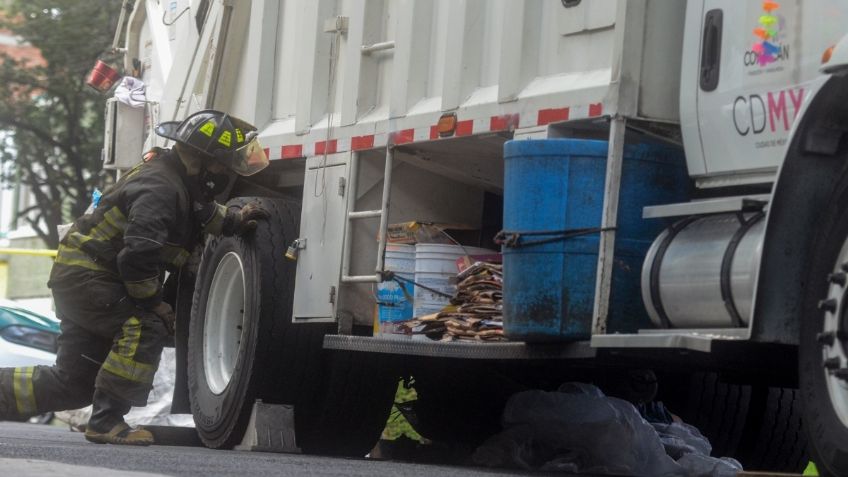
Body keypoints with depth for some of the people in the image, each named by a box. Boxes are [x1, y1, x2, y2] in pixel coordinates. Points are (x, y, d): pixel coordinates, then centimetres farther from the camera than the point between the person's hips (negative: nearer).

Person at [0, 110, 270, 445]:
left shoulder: (183, 181, 7)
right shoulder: (160, 187, -24)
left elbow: (203, 213, 28)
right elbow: (138, 254, -31)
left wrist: (234, 221, 8)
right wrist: (155, 303, -18)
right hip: (86, 275, -10)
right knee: (144, 328, -26)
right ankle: (106, 422, -23)